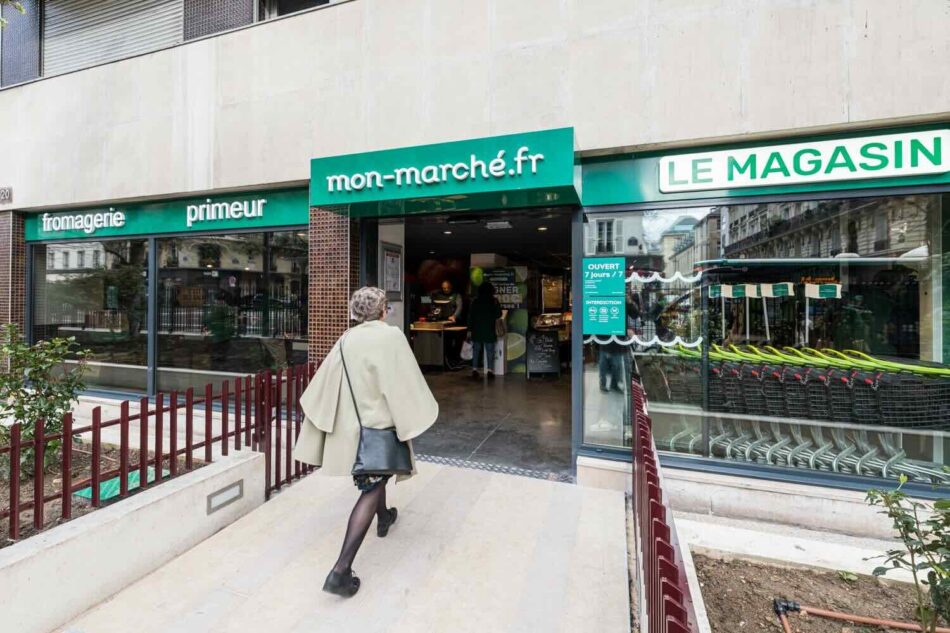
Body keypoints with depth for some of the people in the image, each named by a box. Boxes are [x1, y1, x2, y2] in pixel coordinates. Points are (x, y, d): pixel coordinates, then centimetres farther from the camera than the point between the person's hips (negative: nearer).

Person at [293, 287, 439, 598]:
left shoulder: (346, 340, 0)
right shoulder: (391, 336, -17)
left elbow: (324, 381, 4)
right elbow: (405, 381, -17)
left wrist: (311, 408, 15)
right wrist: (416, 414, -5)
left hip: (351, 422, 7)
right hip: (379, 420, -7)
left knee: (373, 475, 29)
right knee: (371, 490, -2)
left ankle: (384, 518, 51)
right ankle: (341, 570, -4)